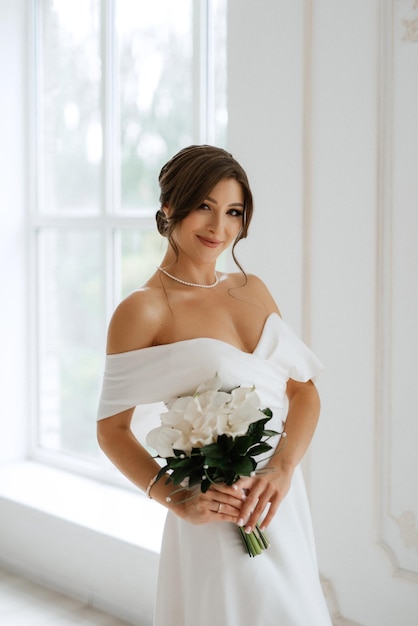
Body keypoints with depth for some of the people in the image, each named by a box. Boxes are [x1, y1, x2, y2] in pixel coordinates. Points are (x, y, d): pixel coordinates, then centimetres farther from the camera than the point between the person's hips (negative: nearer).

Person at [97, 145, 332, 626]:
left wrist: (282, 468, -13)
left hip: (284, 505, 6)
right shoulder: (143, 309, -11)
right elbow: (112, 430, -8)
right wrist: (176, 500, -21)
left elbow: (304, 390, 4)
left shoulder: (252, 290, 7)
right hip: (219, 521, -6)